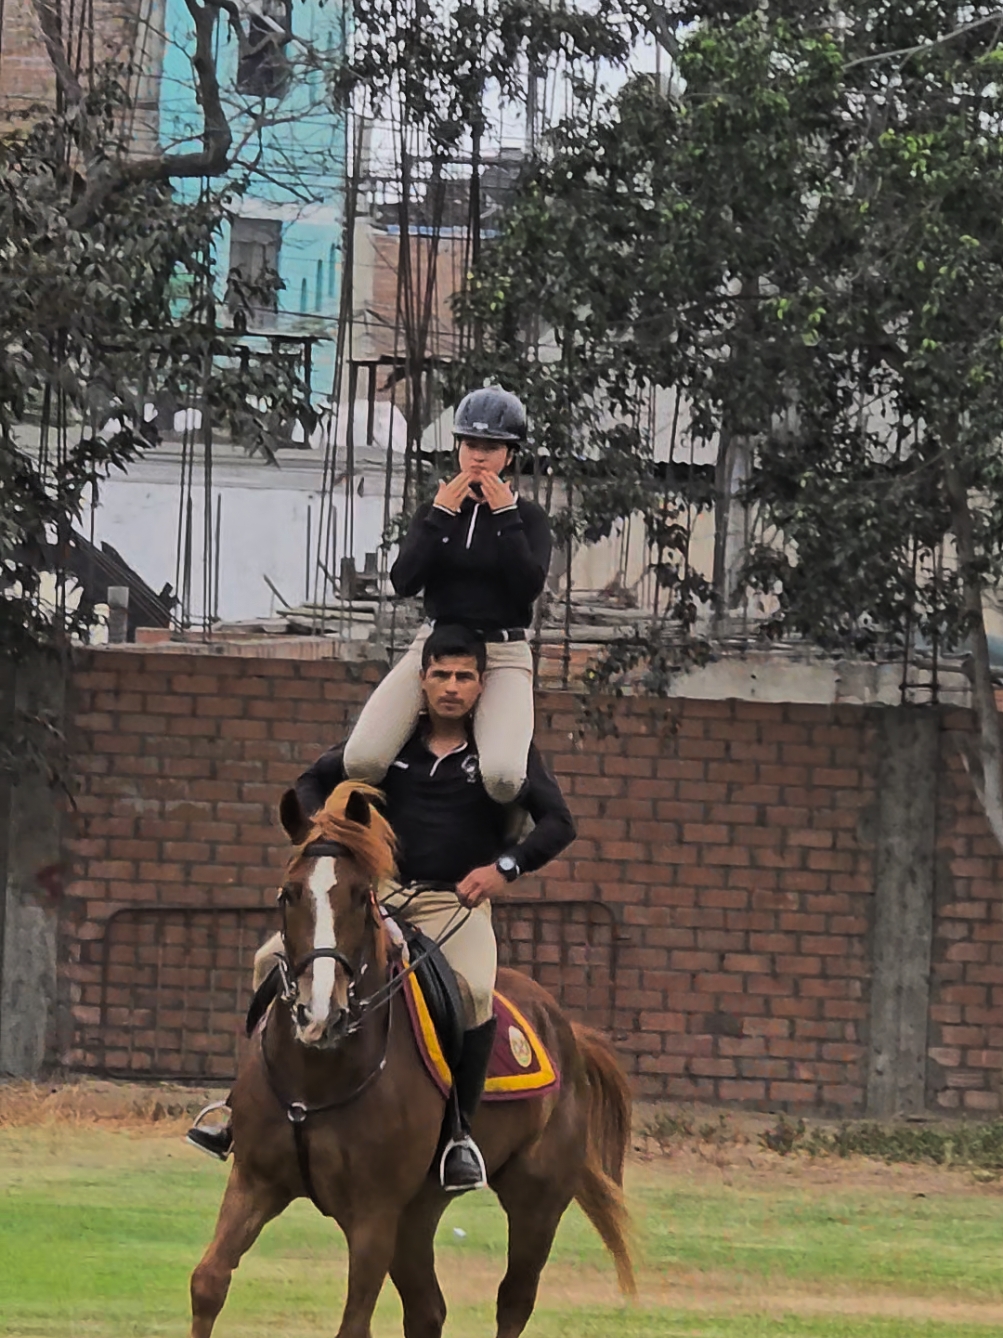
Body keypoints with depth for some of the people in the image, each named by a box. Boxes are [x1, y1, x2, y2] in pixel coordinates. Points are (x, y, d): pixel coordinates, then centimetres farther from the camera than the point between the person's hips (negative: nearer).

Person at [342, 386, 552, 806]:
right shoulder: (434, 511, 10)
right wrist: (440, 516, -9)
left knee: (501, 776, -31)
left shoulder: (527, 517, 5)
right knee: (362, 761, -22)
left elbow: (528, 586, -13)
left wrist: (506, 516, -12)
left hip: (503, 656, -2)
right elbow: (404, 581, -5)